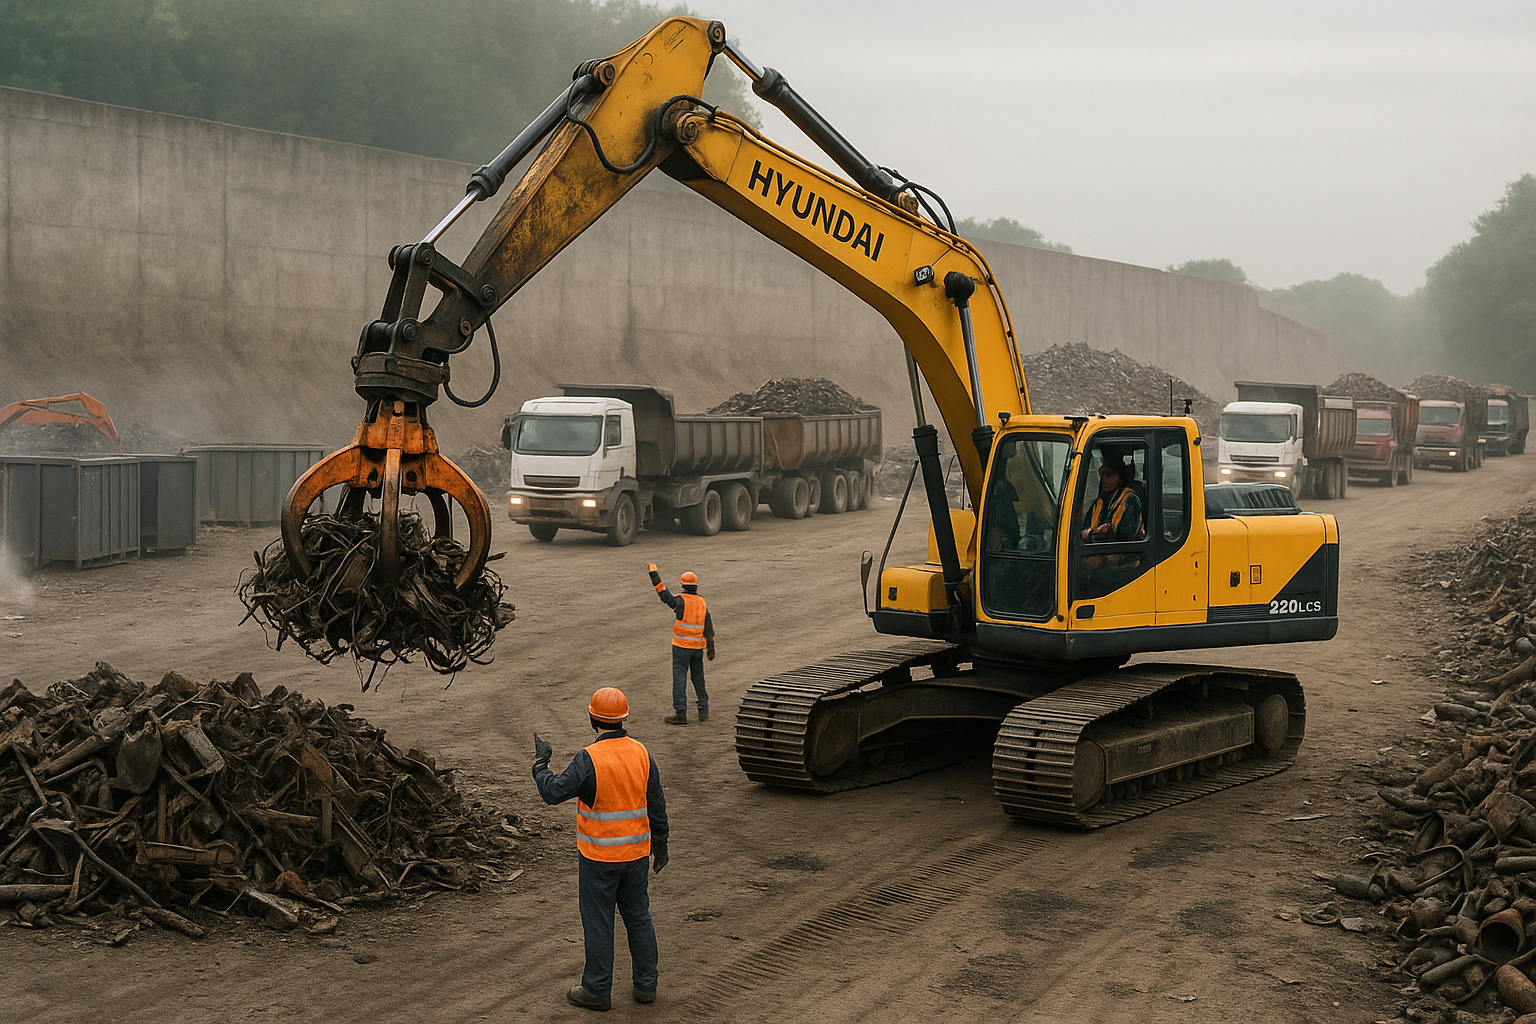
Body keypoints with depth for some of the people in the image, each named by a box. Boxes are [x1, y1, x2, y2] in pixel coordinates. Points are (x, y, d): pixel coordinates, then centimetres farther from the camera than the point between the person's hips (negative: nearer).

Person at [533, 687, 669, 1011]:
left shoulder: (589, 758, -19)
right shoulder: (641, 754, -2)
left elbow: (554, 792, -19)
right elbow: (657, 805, 4)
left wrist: (540, 763, -2)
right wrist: (660, 845, 15)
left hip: (598, 857, -5)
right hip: (636, 853, 5)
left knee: (598, 922, 6)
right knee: (638, 917, 16)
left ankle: (597, 990, 15)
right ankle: (646, 985, 23)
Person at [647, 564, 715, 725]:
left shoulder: (680, 600, -10)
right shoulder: (702, 603, 6)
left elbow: (663, 593, -7)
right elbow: (708, 628, 7)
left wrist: (653, 572, 0)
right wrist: (710, 648, 12)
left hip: (681, 646, -5)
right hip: (698, 646, 5)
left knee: (679, 678, -3)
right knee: (698, 677, 17)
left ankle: (680, 713, -6)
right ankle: (703, 710, 20)